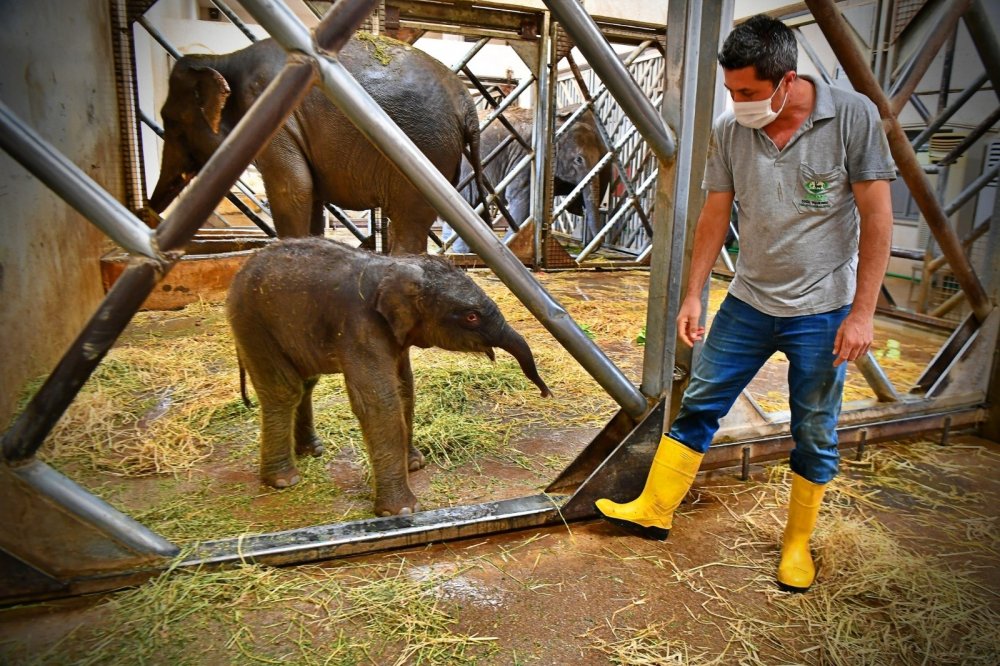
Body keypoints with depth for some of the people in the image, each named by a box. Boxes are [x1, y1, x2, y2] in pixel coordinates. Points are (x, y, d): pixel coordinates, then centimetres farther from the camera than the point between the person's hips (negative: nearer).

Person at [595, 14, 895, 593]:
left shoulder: (854, 117, -12)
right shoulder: (729, 130, -3)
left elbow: (876, 216, -10)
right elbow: (716, 215, 4)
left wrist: (863, 312, -14)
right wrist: (694, 295, 2)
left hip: (823, 311, -2)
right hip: (749, 303, 3)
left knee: (816, 434, 9)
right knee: (699, 406, 6)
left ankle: (798, 543, 30)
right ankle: (654, 511, 22)